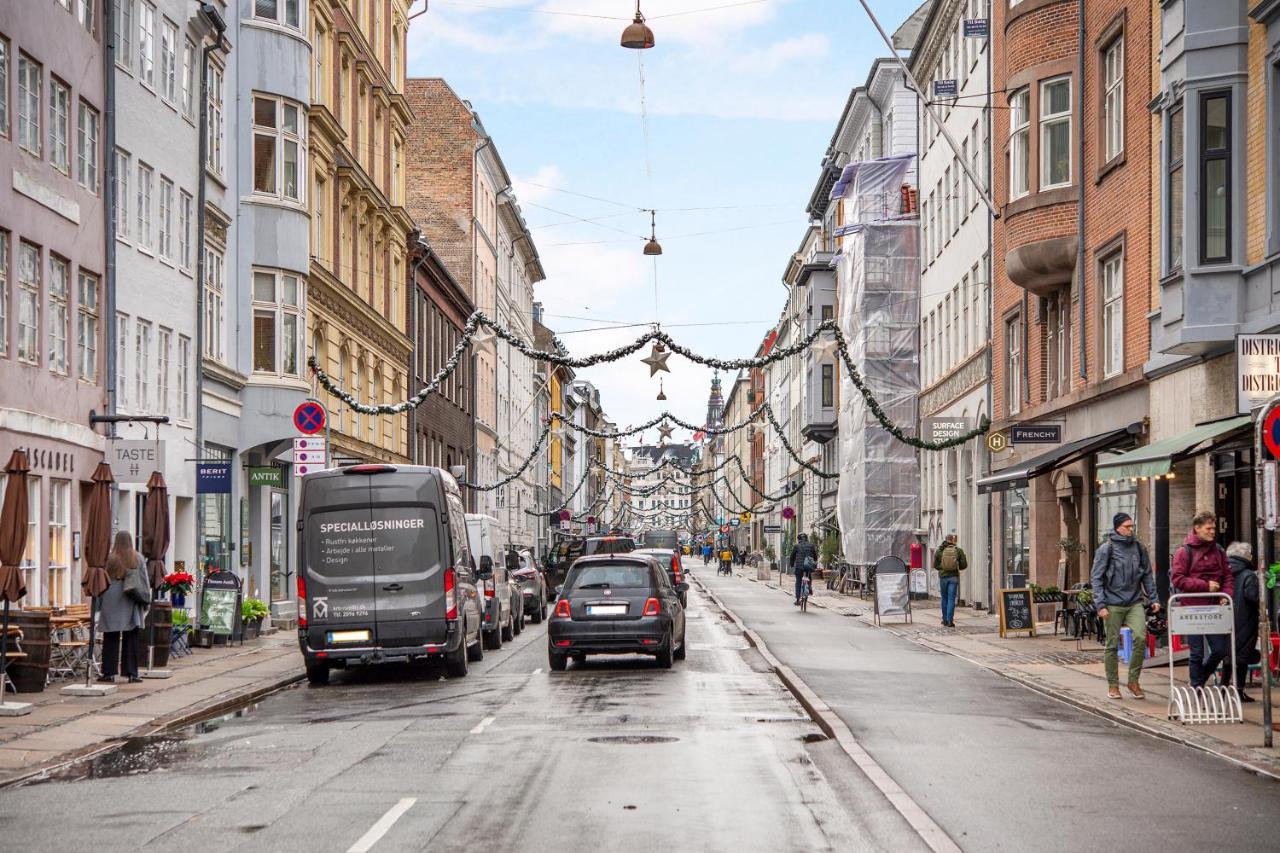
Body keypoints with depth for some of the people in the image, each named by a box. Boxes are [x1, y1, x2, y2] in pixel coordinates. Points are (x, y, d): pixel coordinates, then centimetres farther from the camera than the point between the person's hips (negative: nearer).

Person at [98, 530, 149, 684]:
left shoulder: (109, 559, -7)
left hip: (112, 603, -2)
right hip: (131, 605, 2)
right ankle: (131, 673, 5)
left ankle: (109, 673, 4)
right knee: (131, 639, 6)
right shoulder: (138, 559, 1)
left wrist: (98, 605, 5)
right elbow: (145, 582, 5)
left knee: (111, 639, 4)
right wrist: (145, 605, 12)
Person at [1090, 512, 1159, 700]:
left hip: (1135, 602, 3)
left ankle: (1133, 681, 2)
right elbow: (1096, 578, -5)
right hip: (1113, 605, -3)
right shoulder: (1106, 549, -3)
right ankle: (1113, 685, 16)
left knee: (1140, 638, -13)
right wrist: (1100, 605, -12)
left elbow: (1147, 575, 14)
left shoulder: (1138, 547, 8)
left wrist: (1153, 599, 5)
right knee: (1112, 645, 3)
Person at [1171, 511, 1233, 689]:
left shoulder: (1218, 551, 10)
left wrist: (1226, 595, -5)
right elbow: (1178, 580, -10)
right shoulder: (1184, 552, -4)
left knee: (1222, 649, 4)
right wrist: (1205, 585, -15)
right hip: (1192, 609, -4)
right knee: (1197, 653, 1)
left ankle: (1200, 677, 28)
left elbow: (1227, 577, 13)